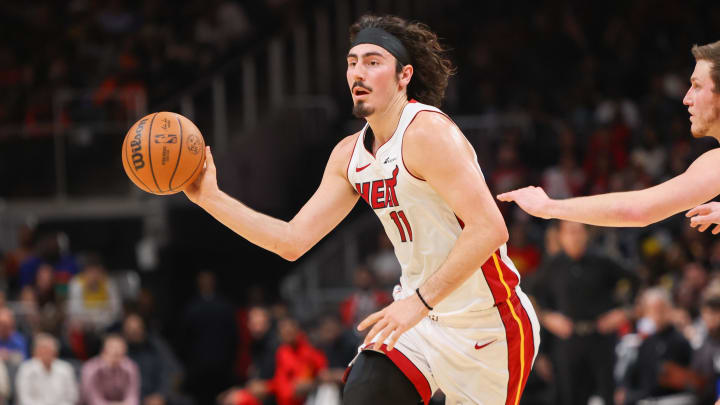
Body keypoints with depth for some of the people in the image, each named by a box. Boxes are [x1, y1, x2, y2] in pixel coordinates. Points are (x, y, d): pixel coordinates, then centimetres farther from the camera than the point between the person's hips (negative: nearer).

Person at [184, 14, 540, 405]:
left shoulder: (427, 133, -20)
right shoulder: (349, 154, 5)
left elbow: (489, 229, -28)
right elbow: (293, 241, 7)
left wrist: (420, 301, -31)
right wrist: (212, 199, -2)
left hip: (487, 323, -7)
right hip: (420, 314, 7)